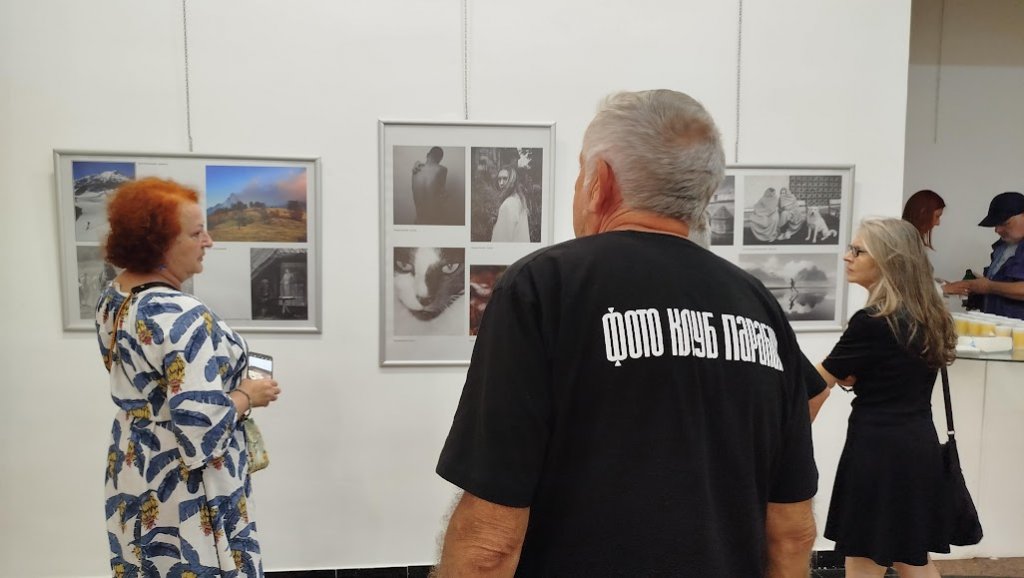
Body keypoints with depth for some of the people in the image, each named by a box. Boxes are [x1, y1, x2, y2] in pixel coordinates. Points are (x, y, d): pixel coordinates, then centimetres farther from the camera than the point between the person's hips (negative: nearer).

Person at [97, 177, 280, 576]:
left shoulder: (111, 298, 0)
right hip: (184, 491, -9)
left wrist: (230, 383, 9)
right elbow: (200, 426, -31)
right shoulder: (182, 318, -29)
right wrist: (248, 396, -14)